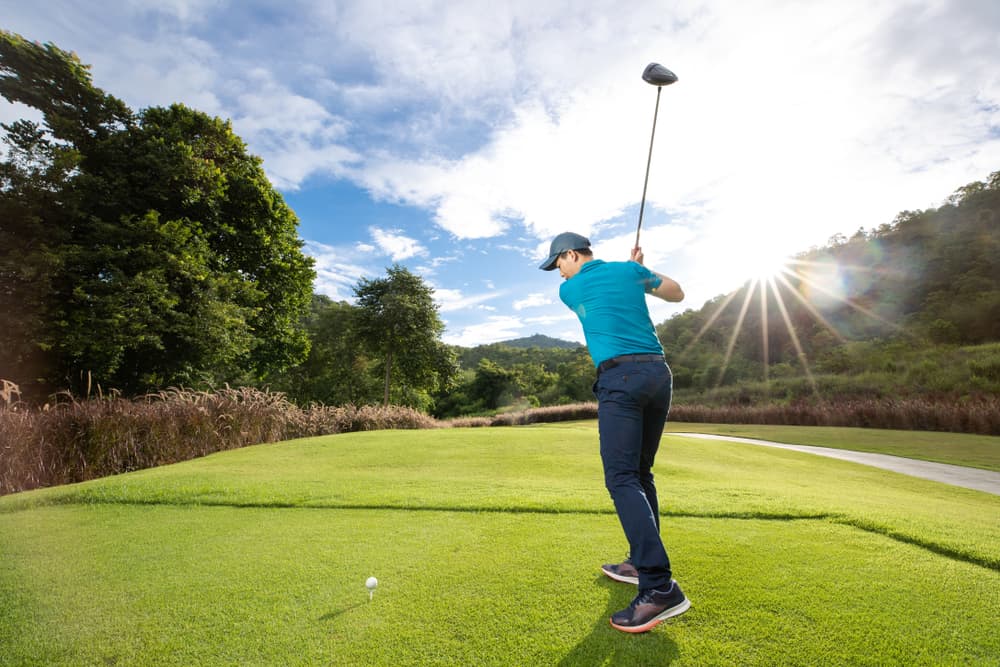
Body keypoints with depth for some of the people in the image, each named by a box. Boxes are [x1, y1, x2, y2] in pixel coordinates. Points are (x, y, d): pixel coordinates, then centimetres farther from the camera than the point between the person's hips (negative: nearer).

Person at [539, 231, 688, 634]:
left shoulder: (569, 289, 8)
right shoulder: (630, 270, 16)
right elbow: (677, 294, 31)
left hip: (621, 377, -6)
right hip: (659, 373, 7)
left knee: (622, 478, -11)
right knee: (640, 473, 15)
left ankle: (660, 587, -19)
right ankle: (643, 562, 23)